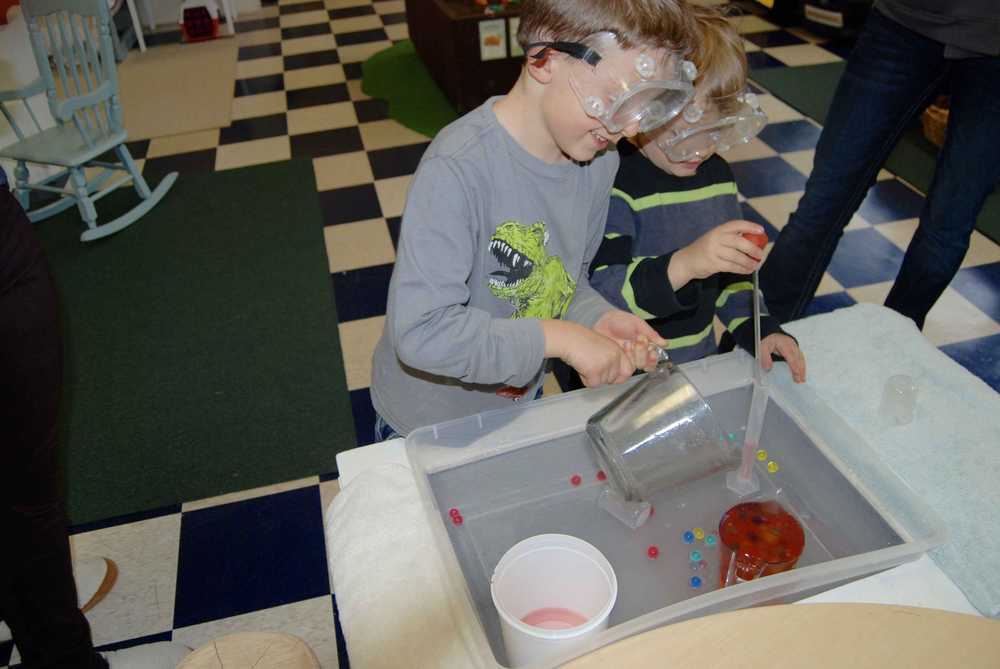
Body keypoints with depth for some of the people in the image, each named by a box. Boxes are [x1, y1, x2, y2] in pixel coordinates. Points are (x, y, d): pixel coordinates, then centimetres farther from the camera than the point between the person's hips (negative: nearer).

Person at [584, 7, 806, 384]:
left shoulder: (717, 175, 7)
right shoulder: (612, 185, -18)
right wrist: (682, 264, -41)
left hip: (710, 366, 5)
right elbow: (595, 295, -29)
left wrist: (757, 328, 3)